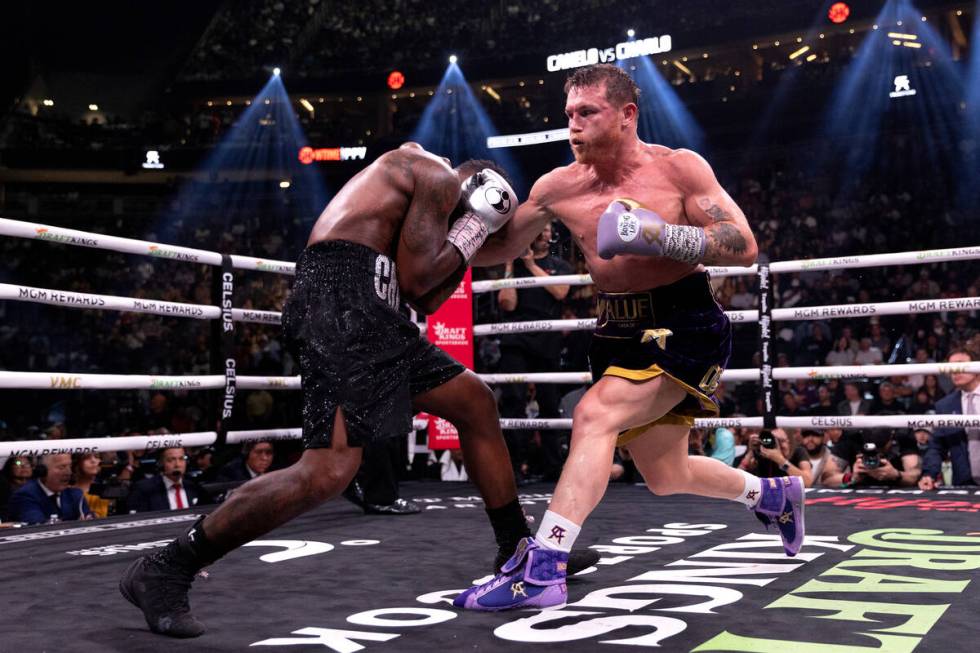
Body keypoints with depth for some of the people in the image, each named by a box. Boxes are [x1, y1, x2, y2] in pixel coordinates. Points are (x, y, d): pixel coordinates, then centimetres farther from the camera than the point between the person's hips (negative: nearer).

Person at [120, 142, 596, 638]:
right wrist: (470, 232, 8)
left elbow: (426, 301, 27)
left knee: (475, 401, 16)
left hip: (364, 314, 11)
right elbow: (414, 280, -6)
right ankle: (164, 571, -12)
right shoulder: (439, 177, 3)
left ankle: (518, 550, 25)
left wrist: (468, 241, 26)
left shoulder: (413, 176, 32)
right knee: (331, 470, -22)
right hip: (339, 300, -11)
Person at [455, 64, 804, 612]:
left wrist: (657, 234, -27)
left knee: (594, 417, -26)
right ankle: (774, 494, 44)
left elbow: (743, 247, -15)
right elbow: (498, 250, 11)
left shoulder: (678, 167, -10)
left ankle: (542, 571, -23)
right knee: (666, 476, 17)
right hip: (620, 331, 6)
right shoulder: (558, 187, 1)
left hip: (685, 325, -6)